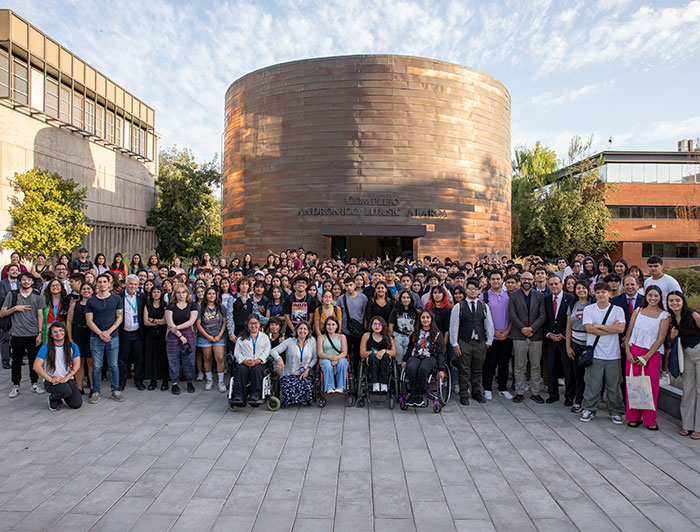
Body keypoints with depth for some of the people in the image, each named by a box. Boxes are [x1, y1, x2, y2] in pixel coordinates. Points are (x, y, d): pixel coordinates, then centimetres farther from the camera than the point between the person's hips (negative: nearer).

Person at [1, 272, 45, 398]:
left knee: (34, 360, 6)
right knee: (16, 360, 6)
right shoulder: (12, 295, 6)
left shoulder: (38, 296, 7)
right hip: (17, 334, 0)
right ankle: (15, 386, 16)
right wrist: (15, 308, -11)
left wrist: (40, 333, -2)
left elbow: (40, 316, 4)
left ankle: (34, 384, 17)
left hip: (33, 335, 0)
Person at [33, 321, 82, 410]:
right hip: (51, 381, -3)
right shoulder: (46, 348, -5)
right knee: (66, 390, -35)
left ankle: (62, 397, 20)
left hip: (68, 379, 3)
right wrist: (51, 379, -17)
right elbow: (36, 366, -11)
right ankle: (53, 398, 1)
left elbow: (76, 365, 1)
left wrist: (66, 378, -12)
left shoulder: (72, 346, 3)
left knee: (77, 404, -14)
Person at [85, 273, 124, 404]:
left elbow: (119, 318, 2)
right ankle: (96, 392, 14)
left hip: (113, 336, 0)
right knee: (96, 366, 3)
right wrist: (100, 334, -11)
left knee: (114, 365, 5)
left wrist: (108, 331, -10)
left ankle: (115, 391, 15)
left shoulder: (116, 299, 4)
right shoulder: (91, 301, 4)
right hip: (96, 337, 0)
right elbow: (89, 321, 1)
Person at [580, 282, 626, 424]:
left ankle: (616, 412, 22)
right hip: (594, 353, -1)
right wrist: (611, 328, -8)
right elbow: (589, 328, -10)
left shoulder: (617, 310, 3)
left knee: (613, 384, 7)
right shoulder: (588, 309, 3)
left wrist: (599, 326, -9)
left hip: (613, 353, 1)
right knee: (592, 383, 3)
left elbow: (621, 328, -11)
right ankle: (589, 409, 16)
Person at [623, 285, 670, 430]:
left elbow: (660, 339, -4)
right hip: (634, 352, 2)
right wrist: (628, 351, -5)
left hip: (652, 354, -2)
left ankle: (650, 420, 12)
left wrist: (647, 356, -11)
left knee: (651, 386, 0)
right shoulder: (638, 311, 9)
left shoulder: (664, 315, 1)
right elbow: (628, 333, 8)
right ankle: (634, 417, 13)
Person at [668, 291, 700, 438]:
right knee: (688, 389, 10)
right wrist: (672, 336, -9)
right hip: (687, 354, 6)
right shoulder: (672, 318, 3)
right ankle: (687, 425, 19)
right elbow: (672, 340, 14)